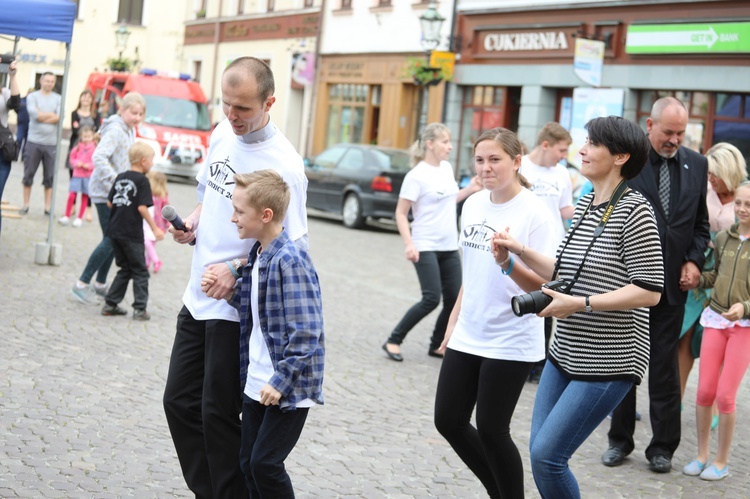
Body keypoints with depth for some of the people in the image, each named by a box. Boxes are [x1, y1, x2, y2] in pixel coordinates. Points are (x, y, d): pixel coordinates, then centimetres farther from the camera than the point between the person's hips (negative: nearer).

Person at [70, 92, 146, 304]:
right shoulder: (115, 130, -17)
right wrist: (115, 181, -31)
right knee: (111, 239, -10)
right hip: (105, 192, -9)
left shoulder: (130, 131, 12)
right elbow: (99, 157, -27)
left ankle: (100, 284, 22)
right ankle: (82, 284, -3)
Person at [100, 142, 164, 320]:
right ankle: (140, 309, 0)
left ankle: (110, 304, 15)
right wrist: (154, 228, -12)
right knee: (140, 271, 4)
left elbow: (110, 203, 10)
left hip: (114, 230, 7)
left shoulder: (120, 178, 10)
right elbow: (142, 207, -17)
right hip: (132, 233, -7)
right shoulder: (142, 180, -10)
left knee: (125, 269, 18)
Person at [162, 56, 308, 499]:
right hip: (199, 297, 8)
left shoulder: (283, 165, -20)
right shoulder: (223, 133, 3)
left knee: (218, 416, -2)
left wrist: (237, 268, -24)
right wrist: (193, 223, 1)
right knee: (180, 402, 14)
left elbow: (294, 247, -16)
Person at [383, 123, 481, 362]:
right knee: (432, 299, -13)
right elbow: (401, 213, -11)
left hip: (449, 247, 7)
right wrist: (409, 243, -21)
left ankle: (436, 346, 19)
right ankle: (394, 341, 1)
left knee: (454, 299, 4)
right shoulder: (417, 176, -13)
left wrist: (470, 190, 9)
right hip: (426, 247, -7)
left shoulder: (447, 168, 9)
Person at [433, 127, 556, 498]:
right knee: (449, 421, 10)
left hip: (511, 341, -7)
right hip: (468, 335, 7)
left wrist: (511, 260, -36)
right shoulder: (473, 205, 5)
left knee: (491, 430, -2)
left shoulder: (535, 214, -15)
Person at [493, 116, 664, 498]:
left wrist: (579, 304, -22)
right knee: (540, 451, 8)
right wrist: (518, 252, 2)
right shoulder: (585, 205, 11)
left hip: (608, 363, -8)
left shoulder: (634, 211, -14)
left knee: (547, 455, -10)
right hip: (566, 353, 8)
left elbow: (649, 291, -19)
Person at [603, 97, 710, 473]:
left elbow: (701, 223, 10)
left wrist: (694, 261, -3)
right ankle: (620, 440, 22)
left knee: (665, 365, 5)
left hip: (672, 280, 2)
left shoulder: (696, 164, 5)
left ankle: (662, 446, 15)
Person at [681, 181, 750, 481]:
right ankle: (702, 455, 18)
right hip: (715, 318, 4)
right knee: (704, 392, 3)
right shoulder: (723, 239, 7)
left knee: (725, 395, -4)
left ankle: (722, 461, 11)